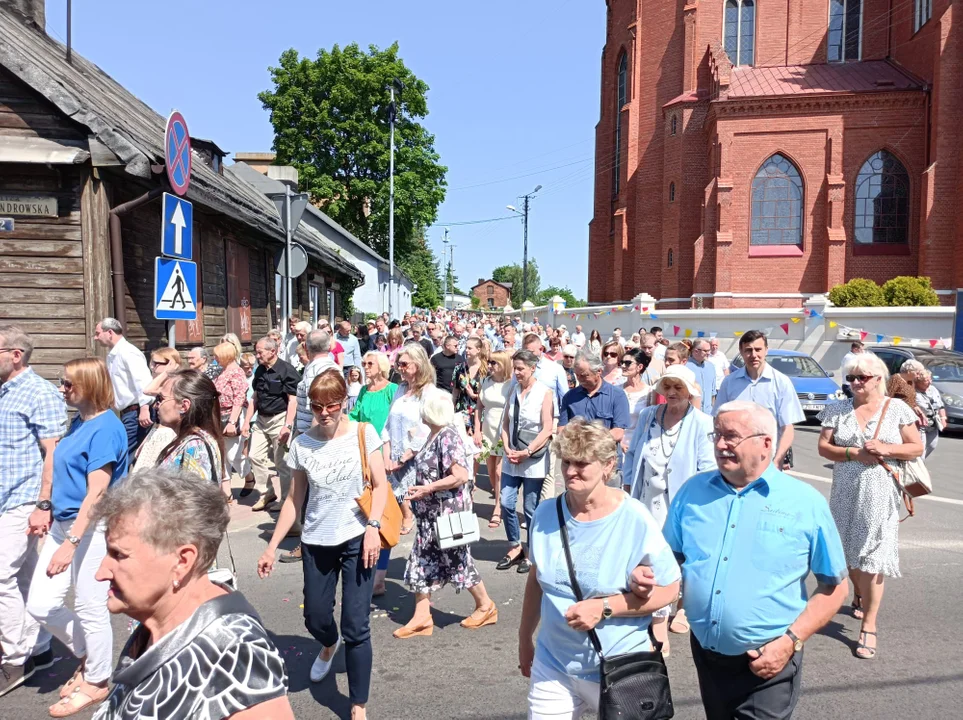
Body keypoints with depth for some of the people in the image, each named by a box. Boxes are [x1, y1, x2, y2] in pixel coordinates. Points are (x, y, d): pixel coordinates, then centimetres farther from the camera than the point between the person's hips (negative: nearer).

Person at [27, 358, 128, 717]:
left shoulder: (104, 428, -19)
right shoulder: (78, 421, 8)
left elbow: (96, 495, -22)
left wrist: (71, 543, -23)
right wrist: (50, 512, 19)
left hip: (92, 529, -9)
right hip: (63, 524, 9)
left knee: (90, 607, 6)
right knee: (40, 605, 12)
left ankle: (96, 682, 26)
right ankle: (86, 655, 34)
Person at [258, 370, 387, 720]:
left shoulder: (363, 434, -8)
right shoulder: (301, 444, -1)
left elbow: (380, 485, -5)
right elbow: (294, 499, 5)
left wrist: (373, 526, -19)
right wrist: (272, 546, 3)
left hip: (356, 538, -3)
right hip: (316, 542, 3)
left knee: (356, 626, -2)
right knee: (315, 618, 13)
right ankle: (330, 645, 51)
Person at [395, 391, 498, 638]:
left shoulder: (448, 437, -21)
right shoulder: (434, 435, 7)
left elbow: (461, 476, -26)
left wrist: (427, 489, -23)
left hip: (448, 511, -9)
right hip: (430, 512, 9)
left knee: (457, 561, 6)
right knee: (421, 562, 9)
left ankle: (485, 605, 26)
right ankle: (422, 616, 17)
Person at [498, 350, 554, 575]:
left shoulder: (544, 392, -9)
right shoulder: (513, 389, 6)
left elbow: (547, 430, -13)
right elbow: (505, 423, 8)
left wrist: (527, 452, -16)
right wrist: (507, 449, -6)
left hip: (534, 460, -5)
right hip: (512, 458, 5)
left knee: (531, 509, 4)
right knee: (506, 504, 4)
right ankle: (515, 547, 24)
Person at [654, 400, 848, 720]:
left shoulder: (806, 502, -8)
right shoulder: (693, 491, 1)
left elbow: (834, 586, -3)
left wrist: (791, 640, -12)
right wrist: (643, 574, -11)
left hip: (768, 662, -4)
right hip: (705, 655, 4)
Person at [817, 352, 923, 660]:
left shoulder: (897, 409, 0)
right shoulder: (838, 409, 3)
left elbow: (917, 448, 1)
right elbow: (823, 447, -1)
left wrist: (886, 449, -16)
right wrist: (855, 454, -15)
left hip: (880, 495, -2)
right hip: (846, 494, 3)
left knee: (872, 558, -5)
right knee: (849, 552, 16)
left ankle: (868, 626, 2)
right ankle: (859, 595, 43)